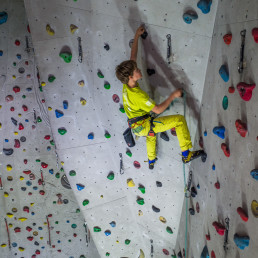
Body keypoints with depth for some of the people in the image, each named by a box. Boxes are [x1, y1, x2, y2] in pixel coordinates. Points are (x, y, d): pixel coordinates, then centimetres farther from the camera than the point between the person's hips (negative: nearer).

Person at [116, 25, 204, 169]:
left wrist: (137, 36, 11)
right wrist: (173, 96, -13)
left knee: (151, 134, 43)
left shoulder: (126, 86, -5)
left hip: (136, 127, 9)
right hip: (144, 125, -9)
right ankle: (186, 155, -7)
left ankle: (151, 161, 60)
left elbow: (133, 56, 4)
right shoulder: (138, 95, -29)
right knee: (179, 120, -9)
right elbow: (158, 110, -22)